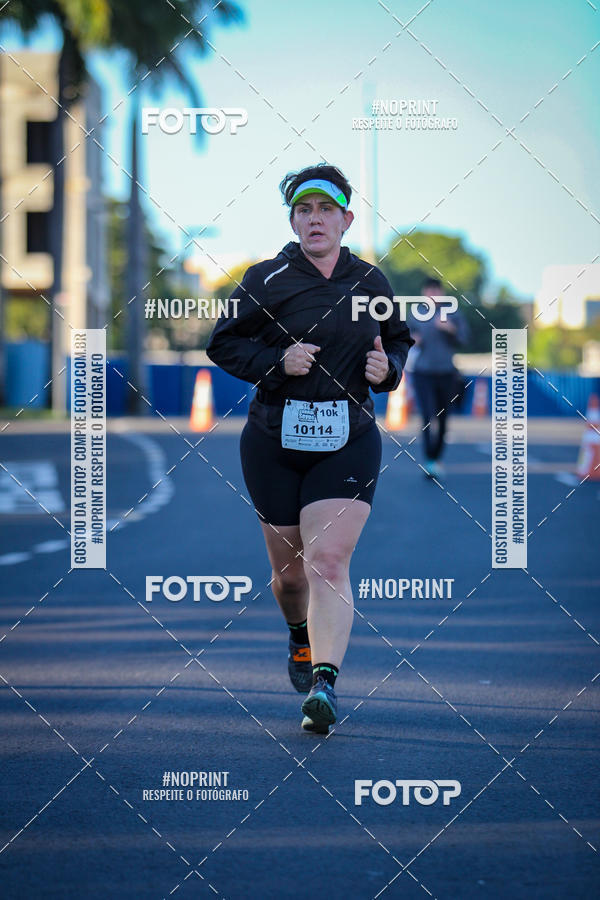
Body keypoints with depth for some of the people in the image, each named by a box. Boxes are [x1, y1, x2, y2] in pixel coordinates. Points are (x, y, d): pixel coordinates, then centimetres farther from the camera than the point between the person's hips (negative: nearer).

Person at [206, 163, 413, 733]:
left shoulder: (370, 282, 6)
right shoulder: (266, 281, -3)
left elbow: (399, 340, 21)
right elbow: (222, 344, 0)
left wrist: (388, 367, -2)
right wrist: (277, 361, -15)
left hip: (348, 444, 0)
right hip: (275, 443, 0)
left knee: (328, 562, -16)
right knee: (289, 566, 11)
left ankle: (324, 684, -23)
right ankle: (301, 639, 44)